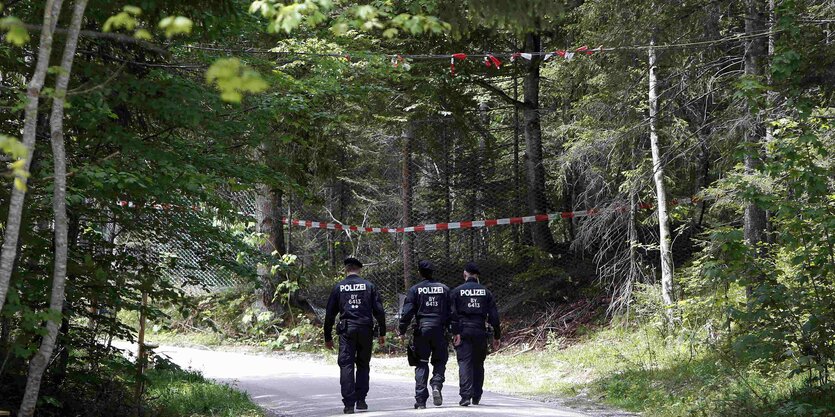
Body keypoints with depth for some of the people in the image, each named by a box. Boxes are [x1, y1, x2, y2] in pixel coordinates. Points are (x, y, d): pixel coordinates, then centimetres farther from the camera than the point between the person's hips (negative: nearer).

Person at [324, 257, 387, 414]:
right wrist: (382, 333, 9)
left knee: (346, 366, 0)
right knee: (363, 365, 14)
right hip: (366, 329, 1)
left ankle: (349, 404, -7)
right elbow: (379, 311, 3)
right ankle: (361, 400, 11)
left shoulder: (338, 287, 6)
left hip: (347, 330, -1)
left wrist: (328, 337, 14)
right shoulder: (369, 286, 6)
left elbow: (330, 314, 7)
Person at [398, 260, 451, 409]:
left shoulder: (415, 290, -1)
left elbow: (407, 312, -6)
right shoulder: (444, 289, 6)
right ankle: (436, 385, -13)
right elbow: (451, 312, 6)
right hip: (440, 330, 1)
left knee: (421, 363, 4)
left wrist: (402, 331, 2)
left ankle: (421, 400, -1)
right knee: (439, 361, 14)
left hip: (421, 330, -1)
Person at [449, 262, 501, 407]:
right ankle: (476, 397, 16)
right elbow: (494, 316, 7)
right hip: (480, 332, 2)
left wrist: (455, 332, -9)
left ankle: (466, 395, -19)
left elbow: (453, 314, -7)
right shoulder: (485, 292, 9)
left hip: (463, 333, -2)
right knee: (478, 364, 13)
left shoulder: (457, 291, 2)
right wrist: (497, 336, 10)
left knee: (464, 363, -5)